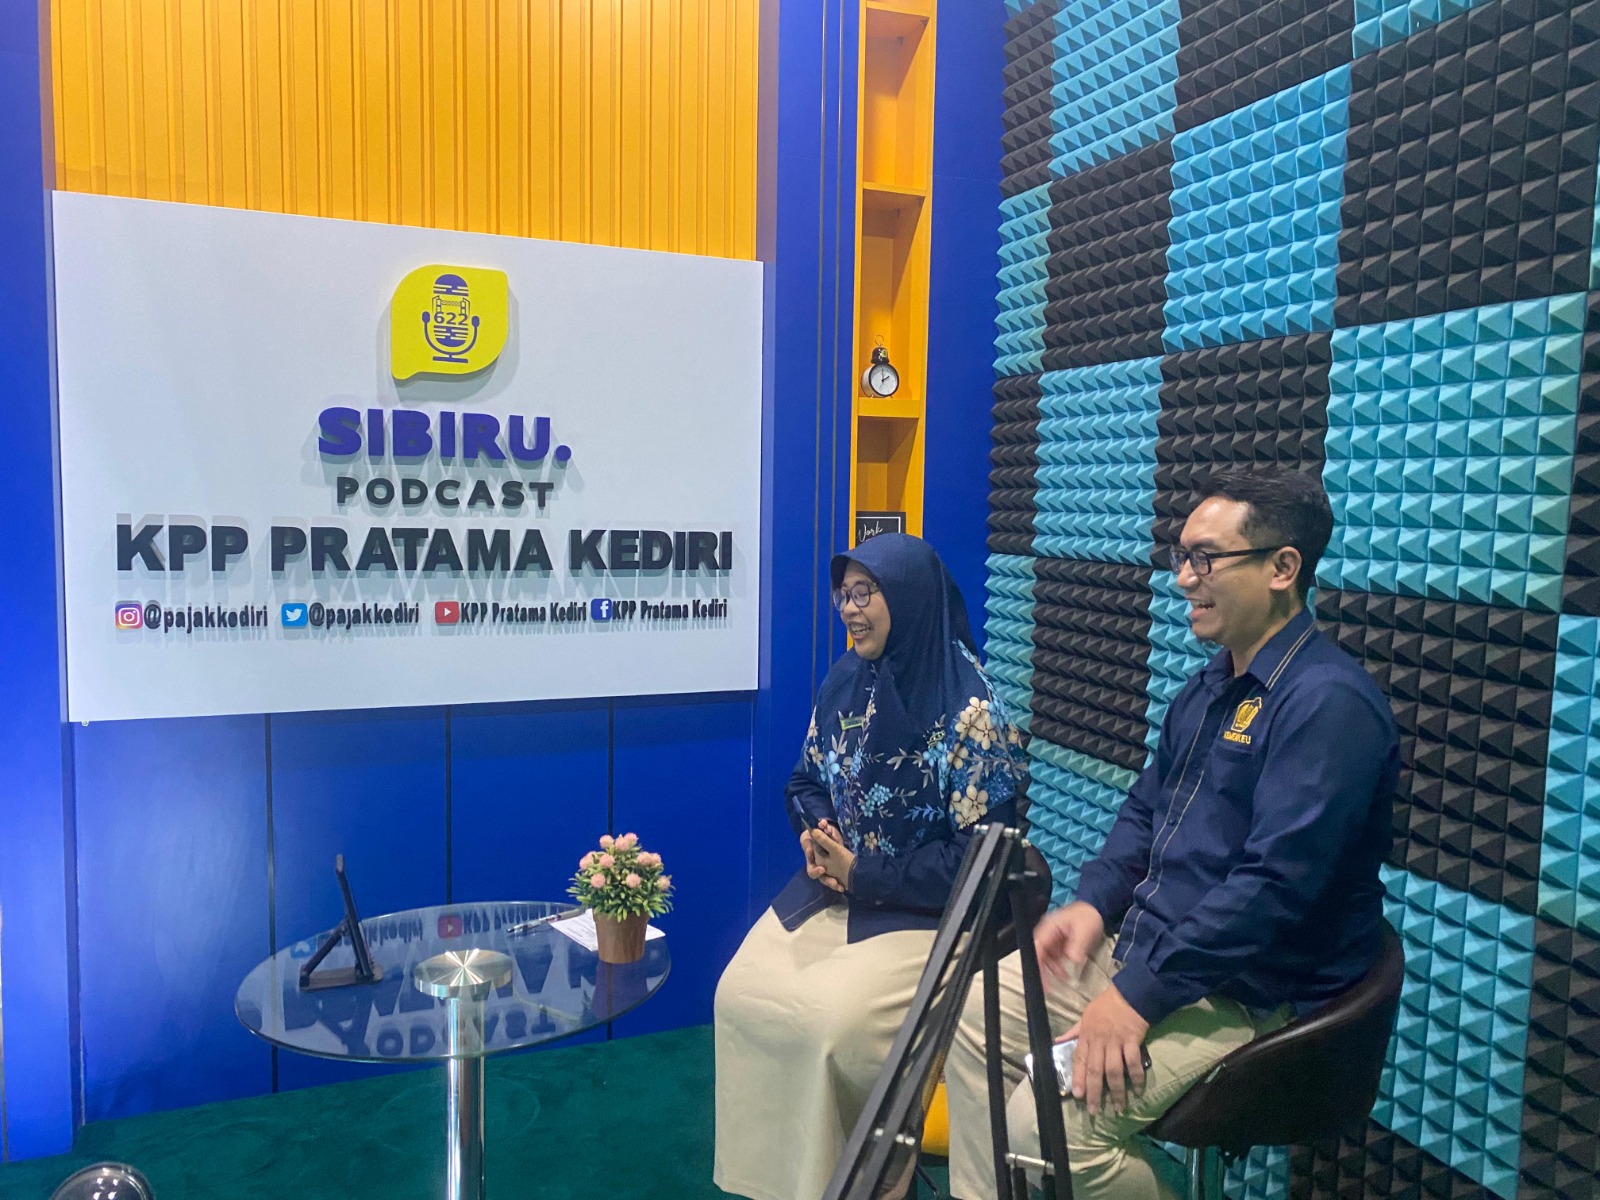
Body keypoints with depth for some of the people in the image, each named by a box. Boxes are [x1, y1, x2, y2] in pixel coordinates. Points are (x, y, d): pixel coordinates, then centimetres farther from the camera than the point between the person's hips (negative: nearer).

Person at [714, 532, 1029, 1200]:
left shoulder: (969, 709, -18)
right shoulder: (845, 682, 3)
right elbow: (806, 780, 15)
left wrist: (864, 875, -18)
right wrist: (816, 835, -8)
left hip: (929, 910, -6)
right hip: (834, 888, 7)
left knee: (834, 1020, -24)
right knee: (742, 994, -9)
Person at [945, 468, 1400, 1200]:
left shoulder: (1328, 702, -22)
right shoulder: (1211, 684, 10)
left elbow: (1277, 886, -28)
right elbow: (1145, 807, 18)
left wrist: (1141, 996, -25)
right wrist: (1094, 902, 1)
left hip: (1247, 996, -9)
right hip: (1142, 946, 9)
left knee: (1048, 1125, -22)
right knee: (979, 1013, 7)